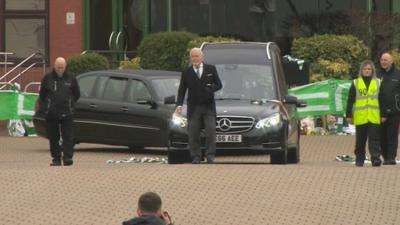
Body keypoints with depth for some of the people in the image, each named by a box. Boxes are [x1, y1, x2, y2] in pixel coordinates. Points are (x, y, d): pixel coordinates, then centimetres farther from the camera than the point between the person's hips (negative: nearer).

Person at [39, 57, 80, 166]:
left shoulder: (71, 79, 6)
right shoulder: (47, 78, 5)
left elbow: (77, 95, 16)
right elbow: (42, 95, 12)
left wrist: (71, 106, 9)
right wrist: (44, 108, 5)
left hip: (66, 113, -1)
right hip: (51, 114, 1)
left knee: (68, 137, -8)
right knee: (53, 138, 4)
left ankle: (67, 157, -10)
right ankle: (56, 158, 10)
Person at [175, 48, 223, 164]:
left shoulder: (211, 69, 8)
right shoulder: (186, 72, 7)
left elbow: (219, 84, 8)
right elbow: (182, 90, 3)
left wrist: (210, 90, -12)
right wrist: (179, 104, -10)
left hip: (208, 106, 0)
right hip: (193, 107, 0)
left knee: (210, 132, -6)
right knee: (193, 133, -2)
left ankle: (210, 155, -2)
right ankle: (195, 157, 3)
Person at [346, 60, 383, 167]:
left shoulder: (378, 83, 9)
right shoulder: (355, 83, 7)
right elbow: (350, 101, 6)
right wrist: (349, 115, 1)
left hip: (374, 118, 0)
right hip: (360, 118, 0)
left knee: (374, 139, -7)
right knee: (360, 141, 7)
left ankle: (376, 158, -10)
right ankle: (359, 160, 15)